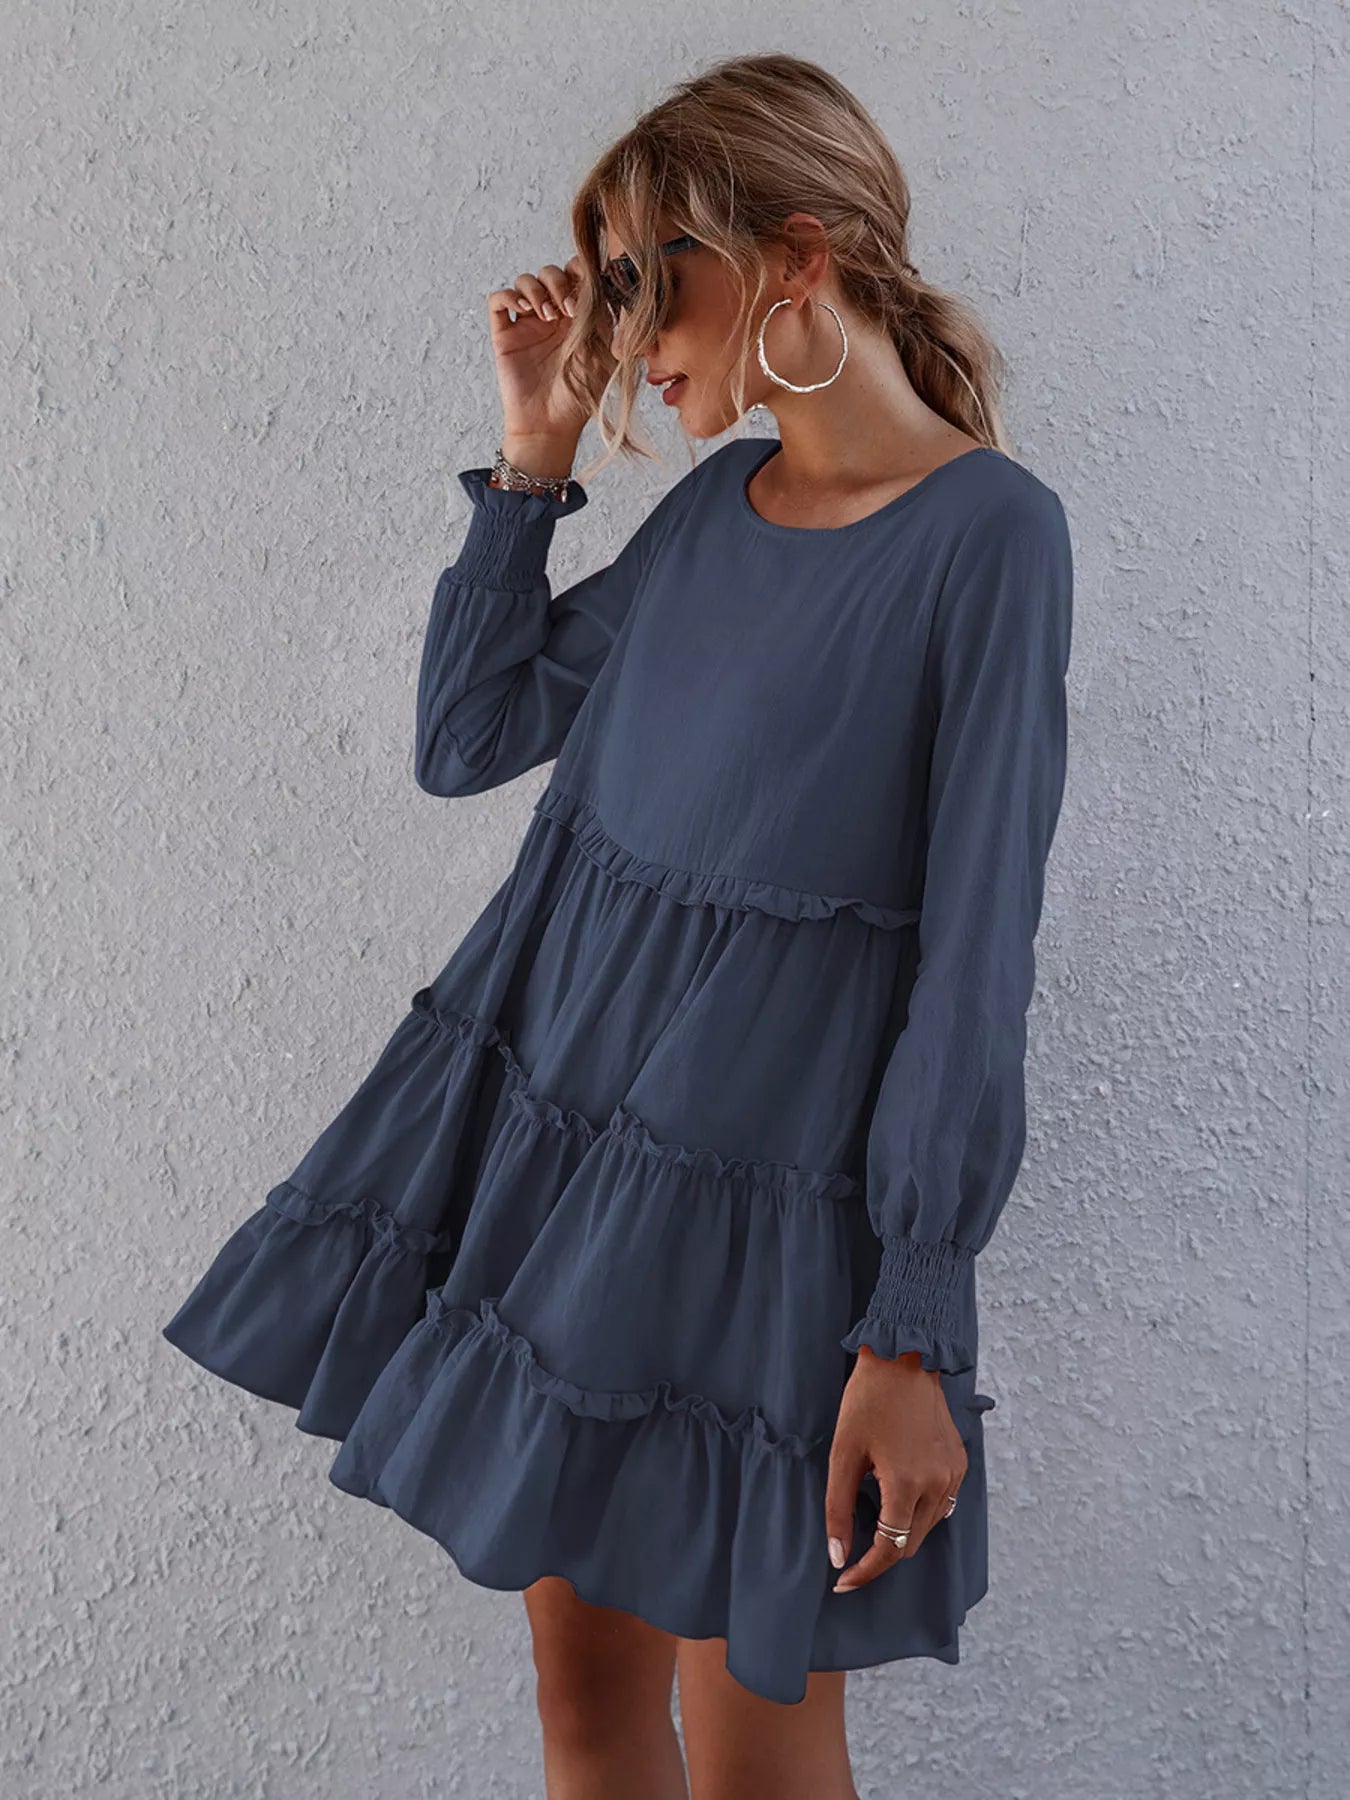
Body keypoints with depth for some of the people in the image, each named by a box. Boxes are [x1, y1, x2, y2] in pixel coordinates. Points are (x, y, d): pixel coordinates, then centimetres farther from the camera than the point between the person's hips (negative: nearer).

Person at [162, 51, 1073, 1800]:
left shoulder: (991, 533, -13)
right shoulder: (711, 504, 8)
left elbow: (976, 959, -15)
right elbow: (464, 738, 14)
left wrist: (916, 1337, -16)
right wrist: (533, 457, 7)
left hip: (762, 1188, -6)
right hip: (550, 1116, 6)